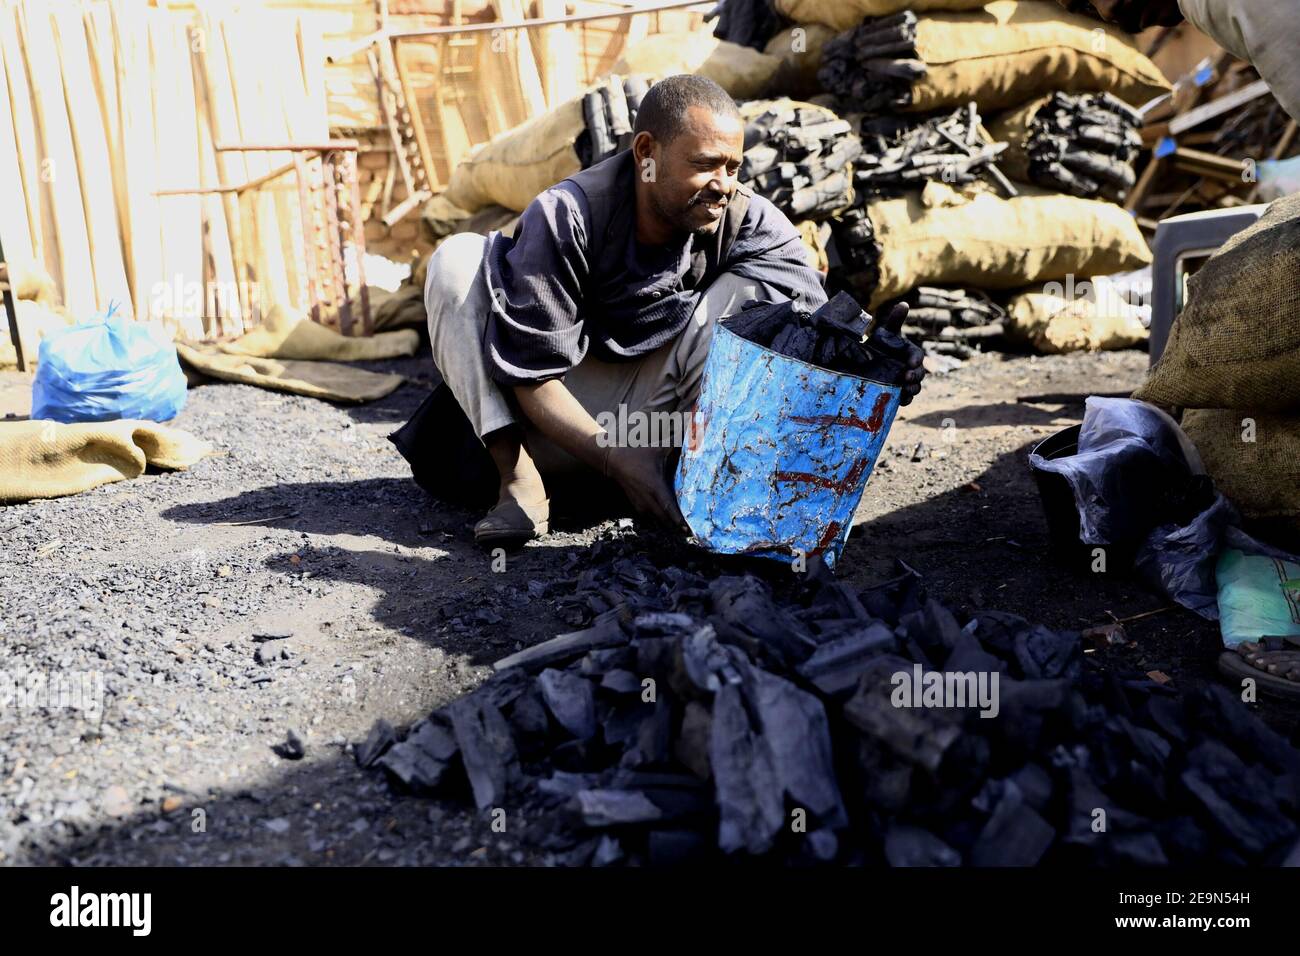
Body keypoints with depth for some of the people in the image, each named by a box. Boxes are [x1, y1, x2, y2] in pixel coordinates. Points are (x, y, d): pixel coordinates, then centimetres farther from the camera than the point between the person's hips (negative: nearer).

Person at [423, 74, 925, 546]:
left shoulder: (747, 221, -14)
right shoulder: (565, 218, -23)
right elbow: (531, 371, -23)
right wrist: (614, 457, -34)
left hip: (655, 408, 1)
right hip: (562, 420, -1)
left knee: (754, 287, -19)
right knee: (458, 260, -22)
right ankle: (518, 478, -24)